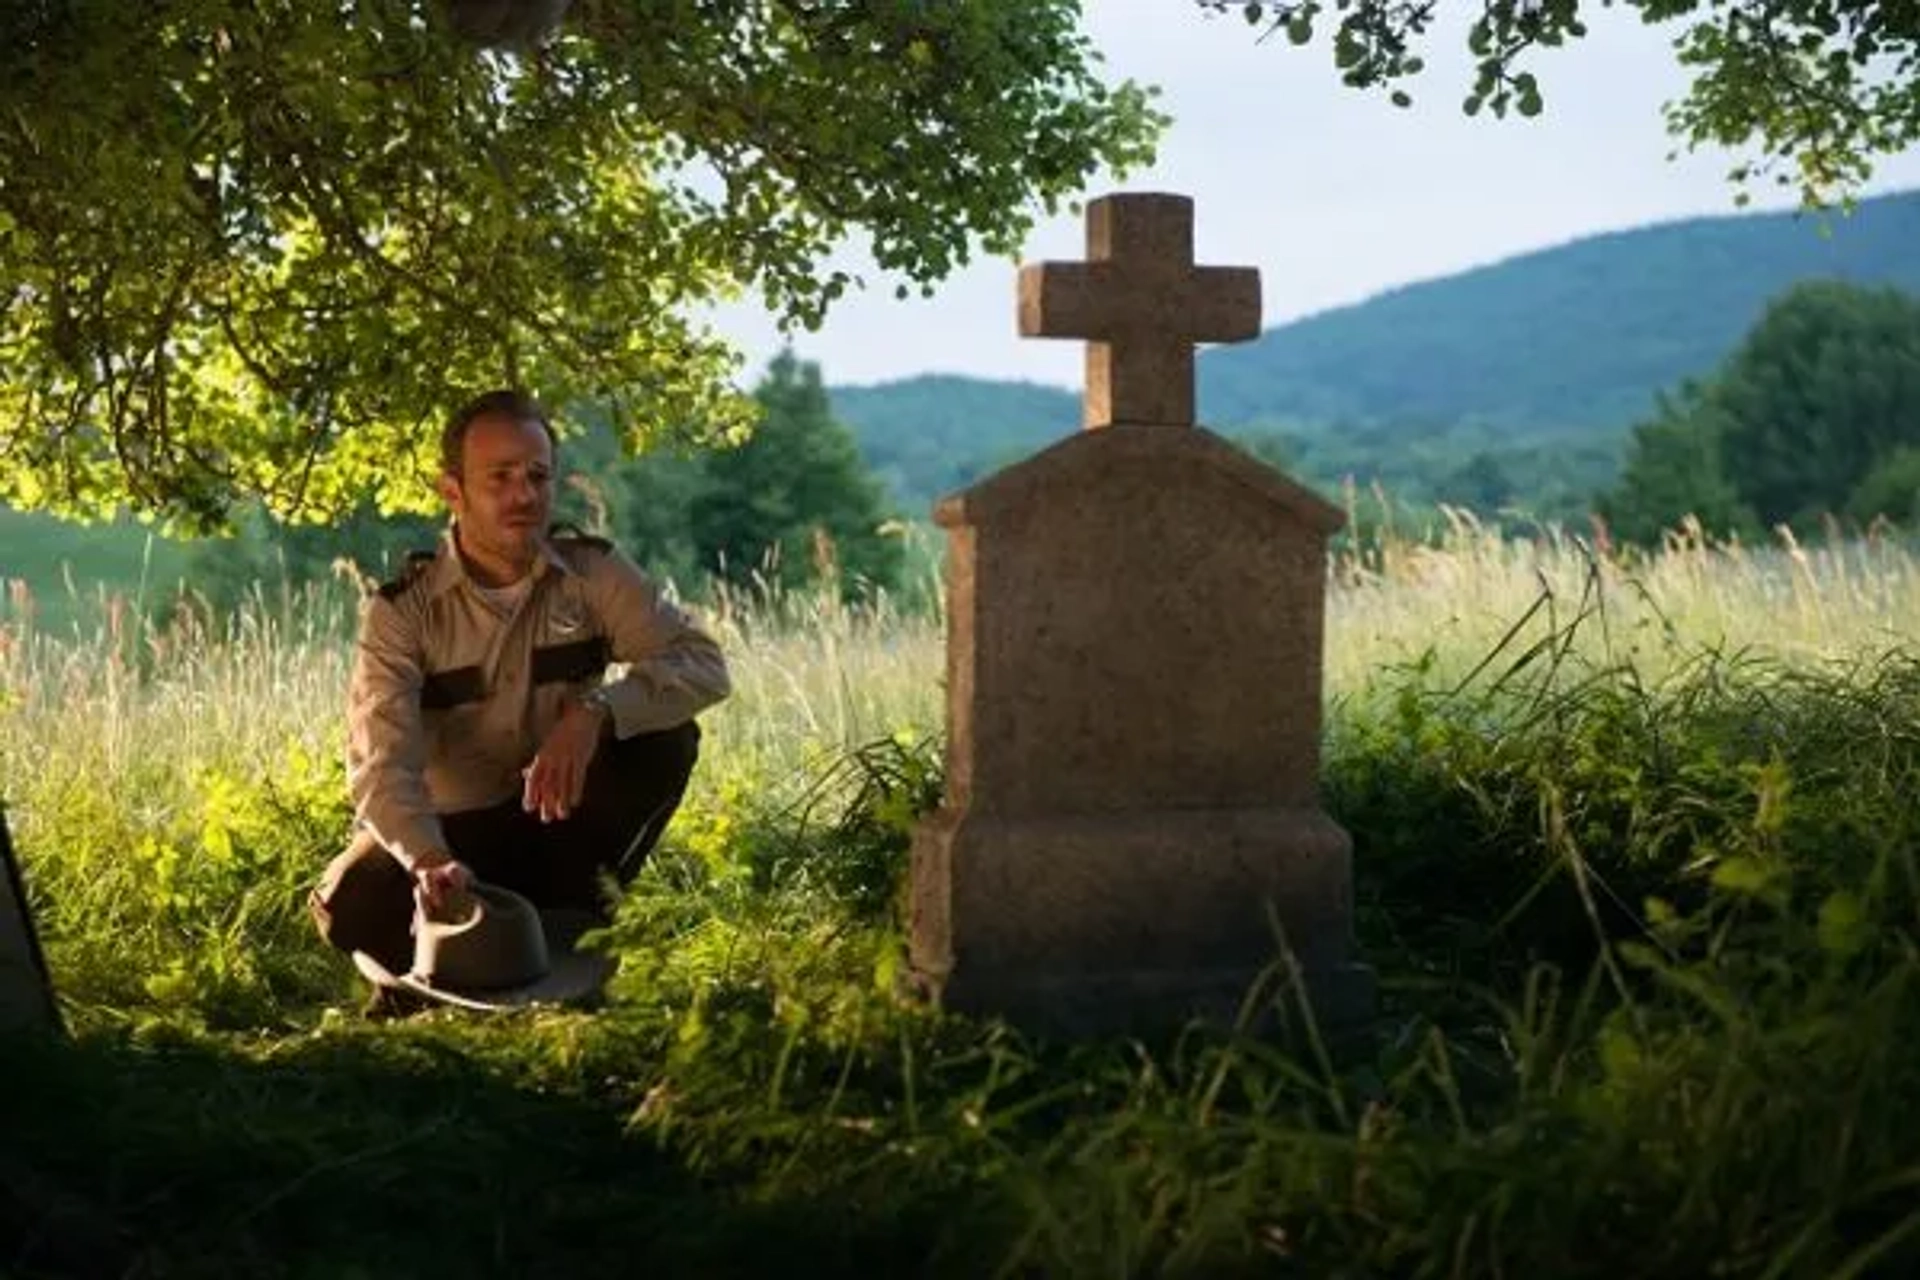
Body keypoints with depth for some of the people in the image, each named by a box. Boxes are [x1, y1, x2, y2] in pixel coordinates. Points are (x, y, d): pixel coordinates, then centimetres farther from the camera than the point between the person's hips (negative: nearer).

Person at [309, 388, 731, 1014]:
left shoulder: (593, 573, -8)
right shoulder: (401, 612, -15)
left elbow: (704, 663, -18)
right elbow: (382, 763, -26)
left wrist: (596, 712, -37)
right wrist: (428, 861, -47)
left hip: (557, 821, 2)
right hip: (447, 834, -2)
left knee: (666, 737, -24)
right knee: (352, 905, -33)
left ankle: (565, 921, -8)